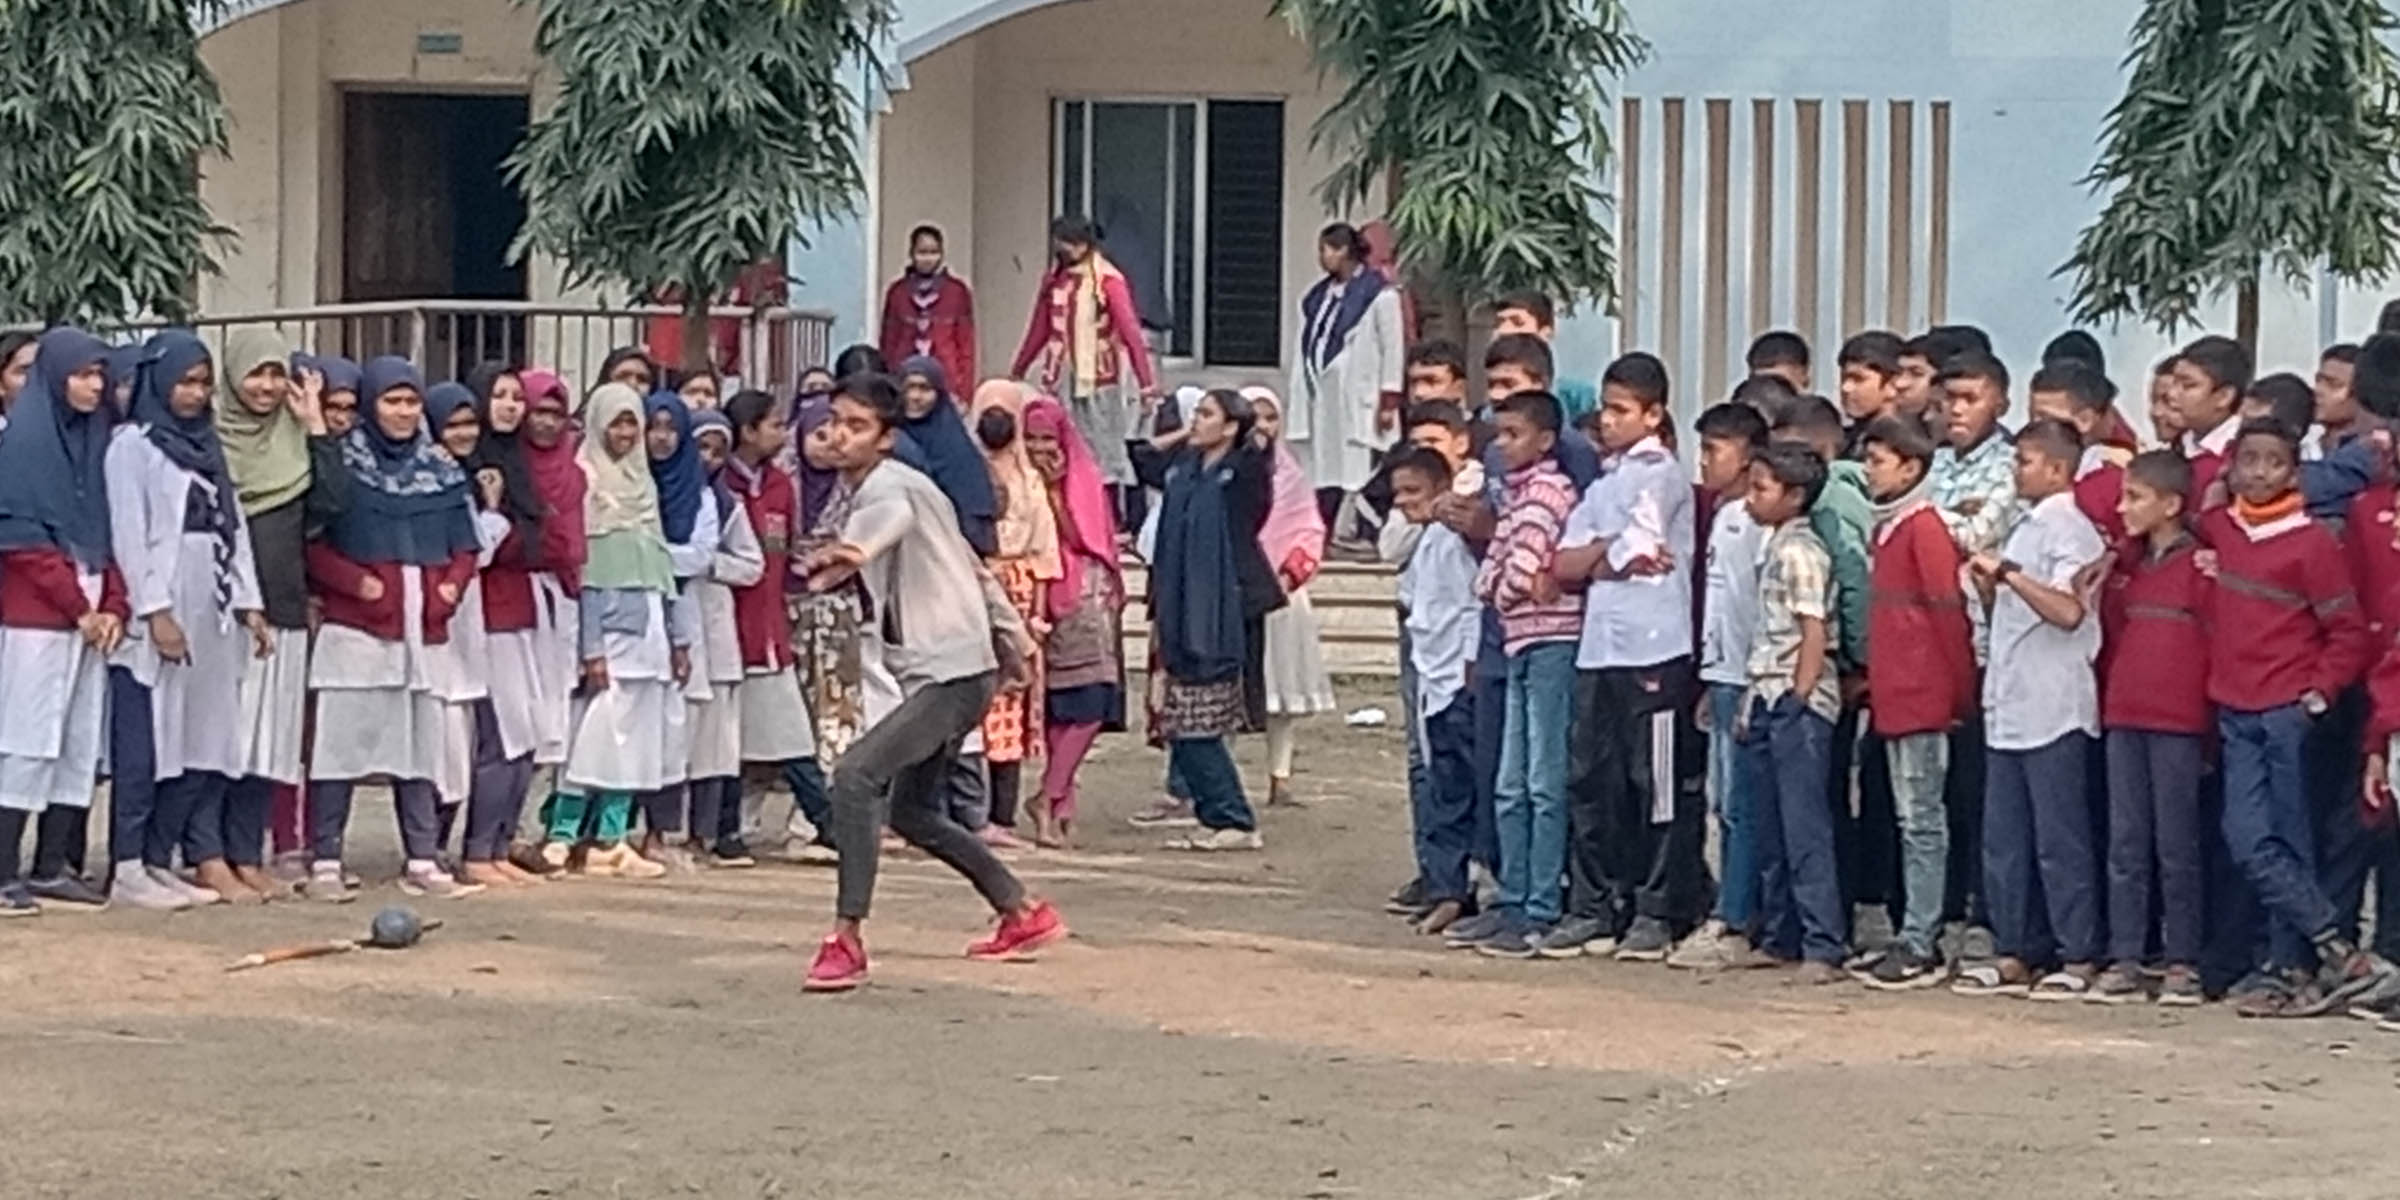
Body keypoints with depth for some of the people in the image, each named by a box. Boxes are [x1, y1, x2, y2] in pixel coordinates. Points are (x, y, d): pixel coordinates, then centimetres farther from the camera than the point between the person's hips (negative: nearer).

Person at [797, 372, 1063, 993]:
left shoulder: (888, 485, -13)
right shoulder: (867, 492, 17)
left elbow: (890, 516, -42)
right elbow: (970, 566, 27)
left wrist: (854, 551, -64)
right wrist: (1010, 634, 35)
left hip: (952, 673, -11)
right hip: (935, 671, 11)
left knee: (856, 775, -23)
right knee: (910, 810, 21)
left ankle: (847, 941, -23)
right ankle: (1026, 914, 33)